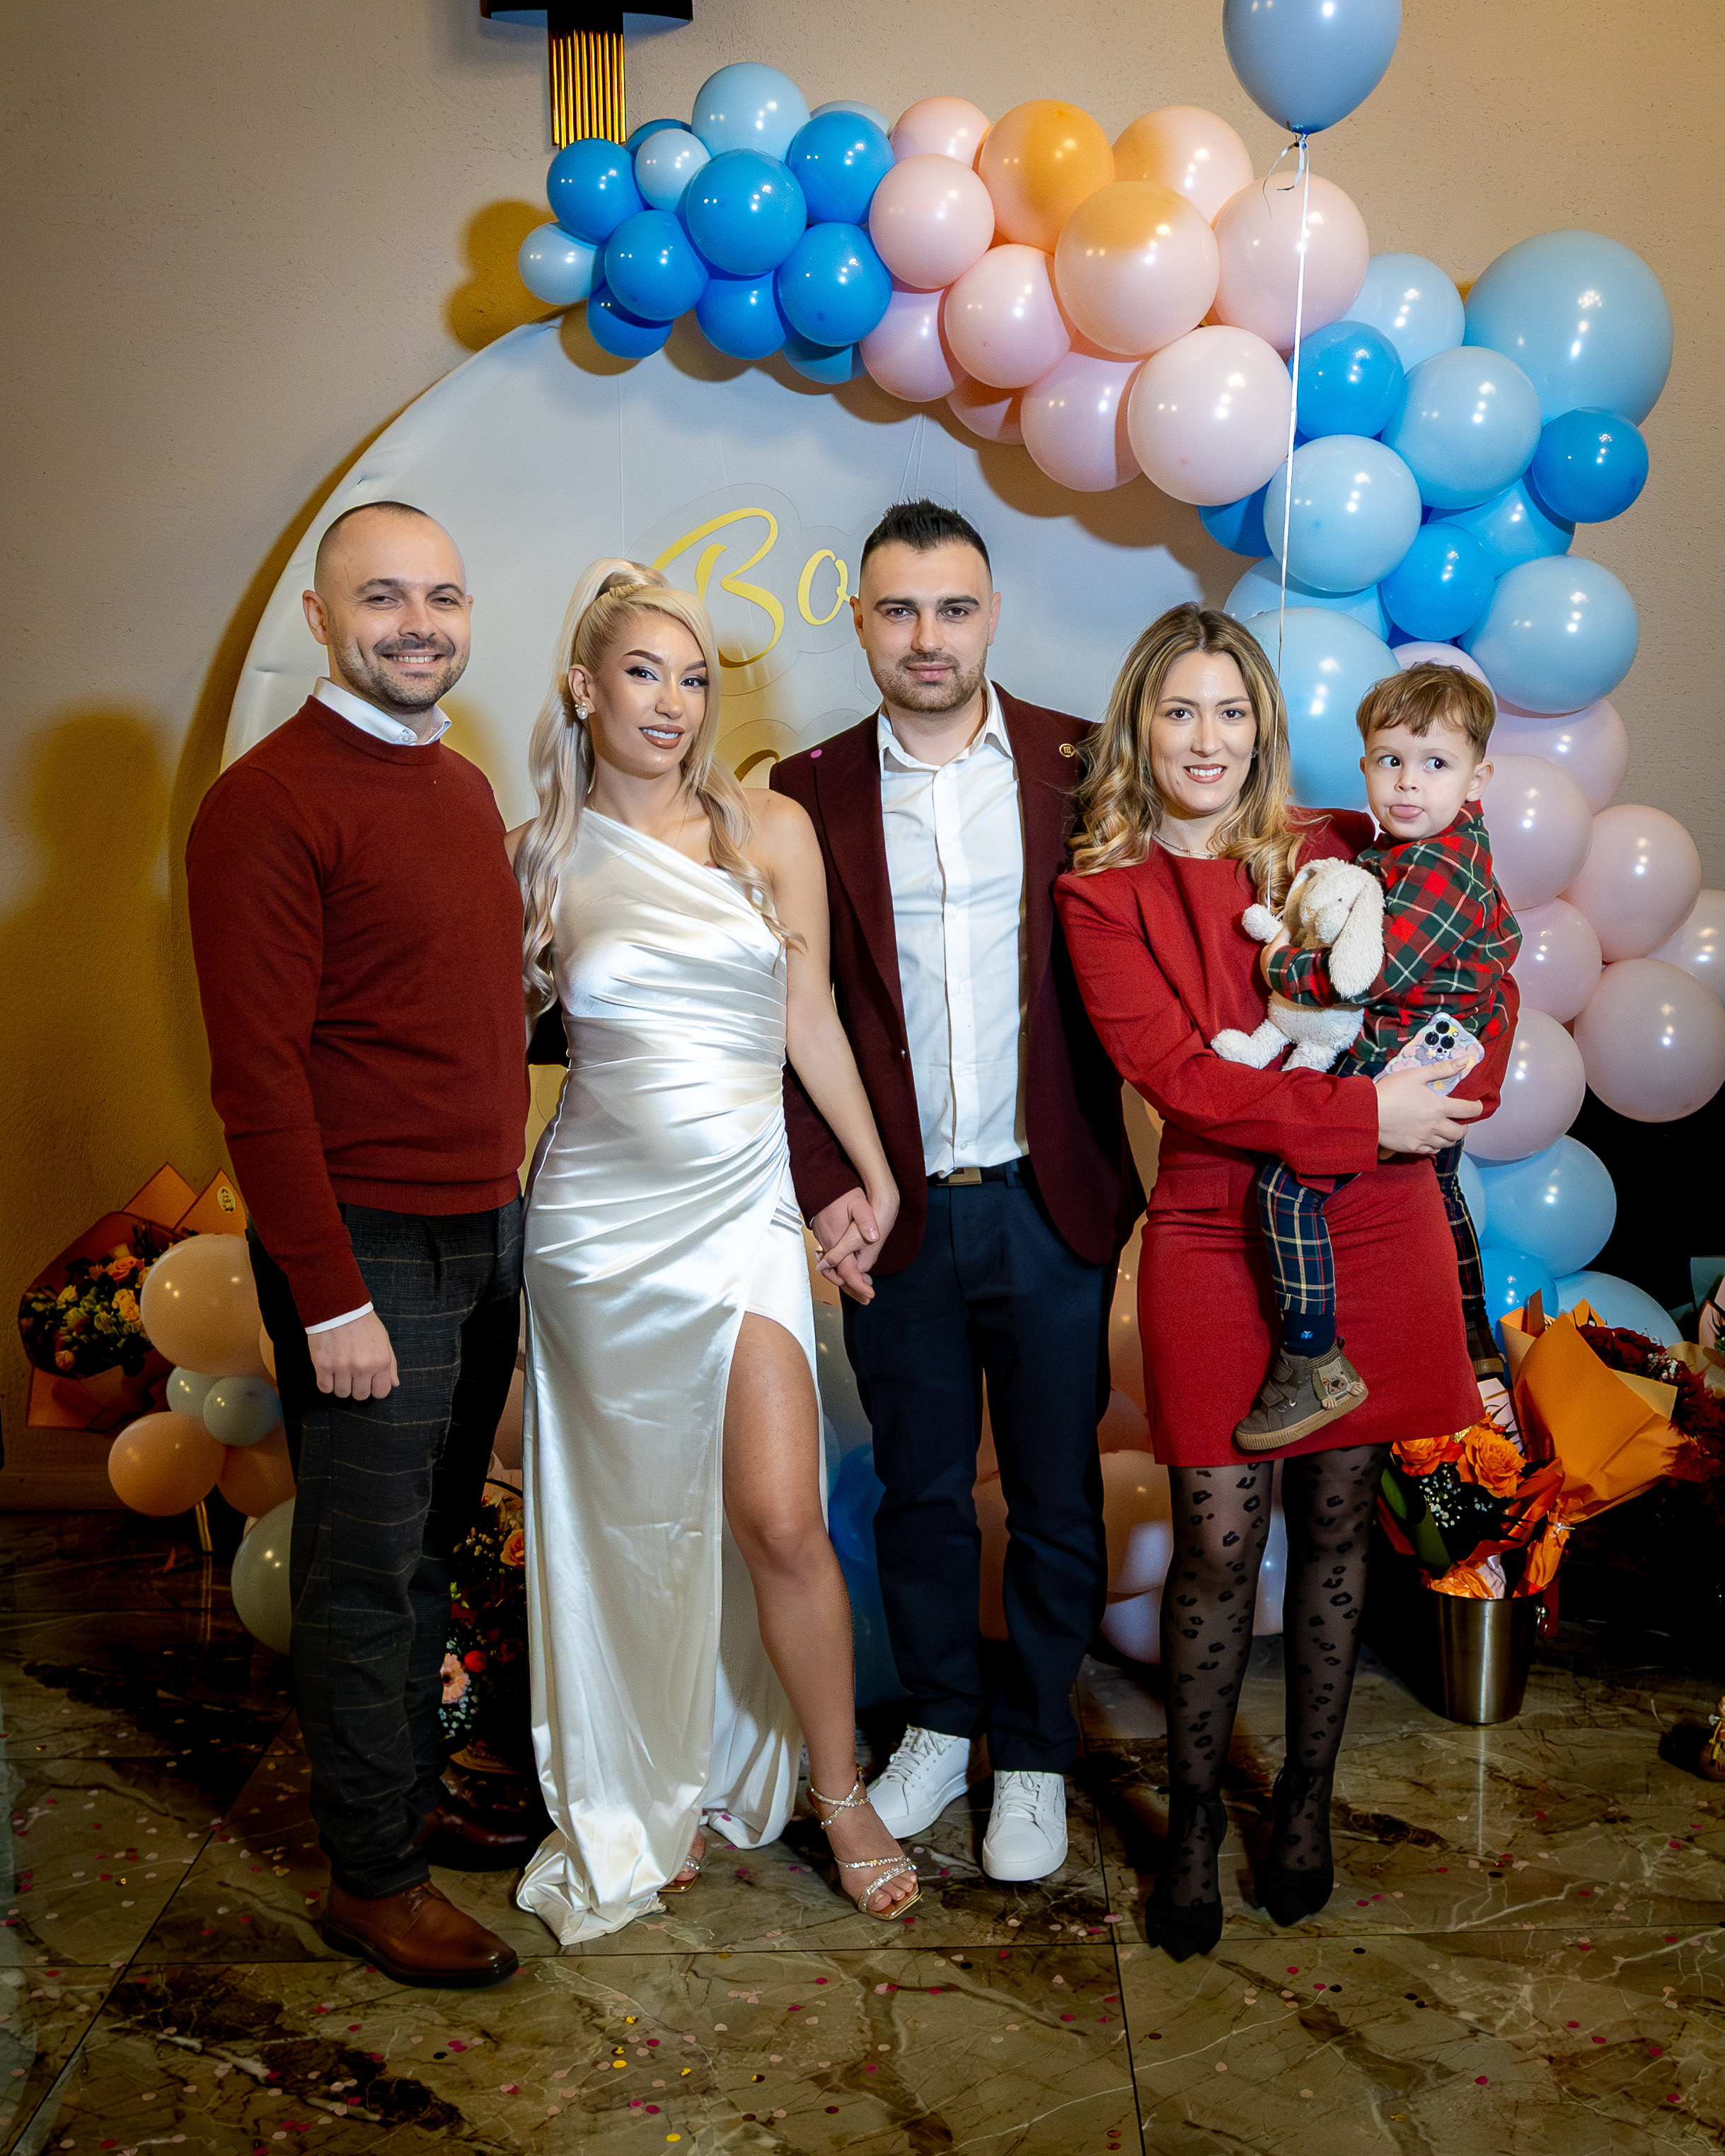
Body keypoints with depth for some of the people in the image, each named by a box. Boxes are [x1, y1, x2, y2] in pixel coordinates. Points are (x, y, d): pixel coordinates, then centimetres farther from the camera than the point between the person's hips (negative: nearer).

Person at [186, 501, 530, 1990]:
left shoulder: (464, 788, 12)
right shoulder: (270, 805, -14)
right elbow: (259, 1076, -17)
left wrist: (510, 1203, 14)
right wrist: (330, 1296, -19)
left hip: (483, 1234, 8)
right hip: (368, 1250, -7)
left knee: (432, 1548, 18)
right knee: (367, 1571, 5)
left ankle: (417, 1797, 34)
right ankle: (373, 1878, 20)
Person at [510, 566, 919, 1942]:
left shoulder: (772, 831, 3)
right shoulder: (542, 857, 3)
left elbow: (809, 1015, 10)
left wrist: (875, 1166, 14)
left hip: (742, 1206, 0)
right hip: (601, 1212, 0)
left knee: (780, 1520, -8)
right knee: (631, 1519, 9)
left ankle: (838, 1789, 15)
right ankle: (650, 1797, 29)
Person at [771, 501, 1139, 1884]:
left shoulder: (1081, 767, -1)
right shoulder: (811, 793, 1)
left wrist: (1110, 1174, -9)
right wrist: (824, 1188, -7)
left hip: (1051, 1203, -1)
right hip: (893, 1212, 1)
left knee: (1057, 1497, 11)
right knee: (920, 1488, 16)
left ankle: (1036, 1755, 30)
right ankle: (941, 1726, 36)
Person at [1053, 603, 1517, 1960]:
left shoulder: (1342, 854, 5)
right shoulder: (1104, 893, -1)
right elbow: (1178, 1073, -11)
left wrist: (1449, 1098, -4)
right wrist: (1364, 1111, -15)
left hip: (1373, 1236, 2)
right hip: (1217, 1238, -2)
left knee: (1335, 1528, 11)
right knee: (1218, 1541, 0)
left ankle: (1308, 1798, 30)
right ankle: (1194, 1818, 21)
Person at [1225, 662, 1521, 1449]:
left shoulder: (1429, 868, -24)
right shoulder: (1460, 848, 10)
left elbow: (1378, 972, -30)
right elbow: (1501, 935, 25)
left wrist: (1287, 967, -18)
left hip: (1401, 1061, -12)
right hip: (1449, 1059, 12)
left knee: (1288, 1187, -17)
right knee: (1440, 1190, 30)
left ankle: (1313, 1365, -15)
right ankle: (1476, 1345, 49)